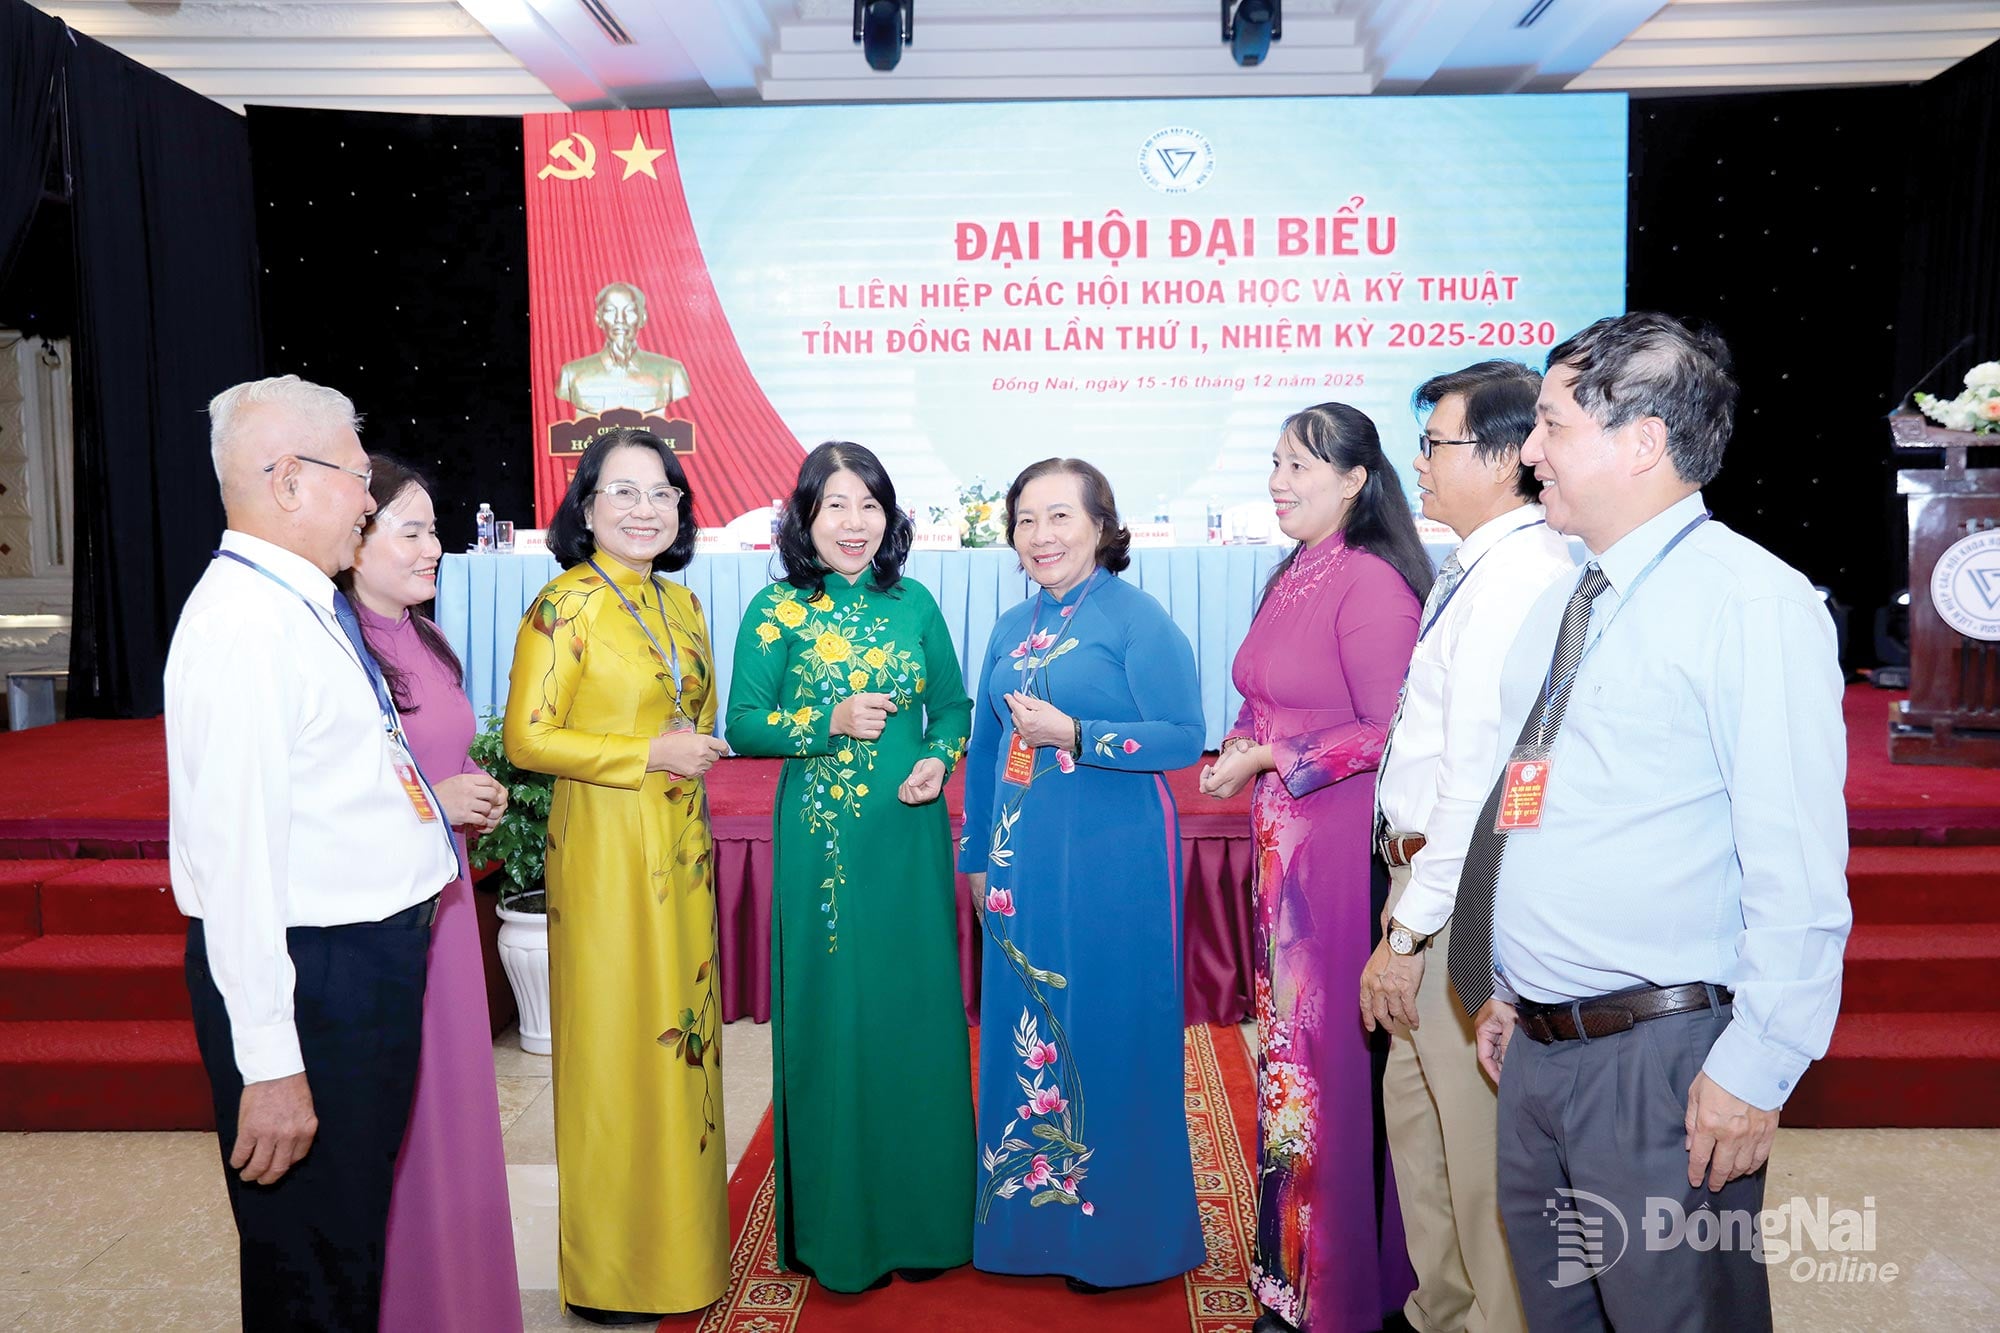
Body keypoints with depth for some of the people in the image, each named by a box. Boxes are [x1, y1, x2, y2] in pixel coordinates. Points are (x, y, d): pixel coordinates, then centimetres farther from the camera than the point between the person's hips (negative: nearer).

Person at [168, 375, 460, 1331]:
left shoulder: (303, 607, 8)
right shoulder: (246, 624, -22)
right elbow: (238, 855, -26)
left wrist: (421, 794, 15)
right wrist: (269, 1064, -26)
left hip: (371, 957, 9)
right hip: (311, 978, -9)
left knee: (353, 1238, 25)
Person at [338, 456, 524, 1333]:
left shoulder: (426, 642, 10)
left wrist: (473, 800, 5)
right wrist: (428, 803, -19)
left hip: (438, 899, 8)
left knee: (451, 1099, 17)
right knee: (387, 1121, 5)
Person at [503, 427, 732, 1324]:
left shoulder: (682, 605, 11)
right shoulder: (565, 606, -10)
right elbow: (527, 738, -15)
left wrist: (698, 751, 5)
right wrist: (648, 756, -17)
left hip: (680, 851, 7)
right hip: (604, 853, -7)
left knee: (681, 1030, 13)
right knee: (616, 1043, 1)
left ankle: (681, 1239, 29)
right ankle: (611, 1271, 18)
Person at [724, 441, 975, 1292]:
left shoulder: (914, 605, 6)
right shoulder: (776, 611, -1)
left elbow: (954, 704, 13)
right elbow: (742, 725, -3)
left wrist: (940, 758, -6)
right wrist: (831, 722, -15)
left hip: (912, 836, 3)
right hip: (821, 839, -2)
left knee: (918, 1013, 8)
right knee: (830, 1020, 4)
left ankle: (923, 1217, 25)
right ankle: (839, 1229, 20)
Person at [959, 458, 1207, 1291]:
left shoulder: (1137, 619, -8)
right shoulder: (1011, 630, 12)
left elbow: (1183, 738, -14)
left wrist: (1071, 735, -19)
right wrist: (976, 855, 19)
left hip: (1111, 862, -6)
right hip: (1022, 864, 6)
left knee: (1109, 1031, 3)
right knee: (1024, 1033, 12)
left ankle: (1118, 1230, 21)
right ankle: (1031, 1220, 30)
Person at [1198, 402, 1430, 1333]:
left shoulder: (1371, 584, -15)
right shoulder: (1292, 577, 12)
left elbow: (1390, 732, -18)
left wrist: (1271, 761, -14)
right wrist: (1240, 750, 3)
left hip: (1343, 843, -9)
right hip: (1283, 839, 9)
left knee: (1334, 1050, 2)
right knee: (1286, 1040, 17)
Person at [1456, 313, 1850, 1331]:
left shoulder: (1754, 604, -13)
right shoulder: (1556, 607, 12)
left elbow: (1798, 871, -17)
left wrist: (1757, 1071, -17)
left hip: (1662, 1058, -7)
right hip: (1536, 1048, 8)